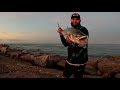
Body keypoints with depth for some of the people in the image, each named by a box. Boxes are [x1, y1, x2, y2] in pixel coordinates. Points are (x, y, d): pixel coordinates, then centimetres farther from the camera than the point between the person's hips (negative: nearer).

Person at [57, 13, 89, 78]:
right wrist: (61, 34, -3)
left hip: (79, 61, -6)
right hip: (70, 60, 7)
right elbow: (65, 44, 10)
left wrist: (73, 42, -37)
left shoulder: (83, 30, -10)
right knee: (65, 76, 18)